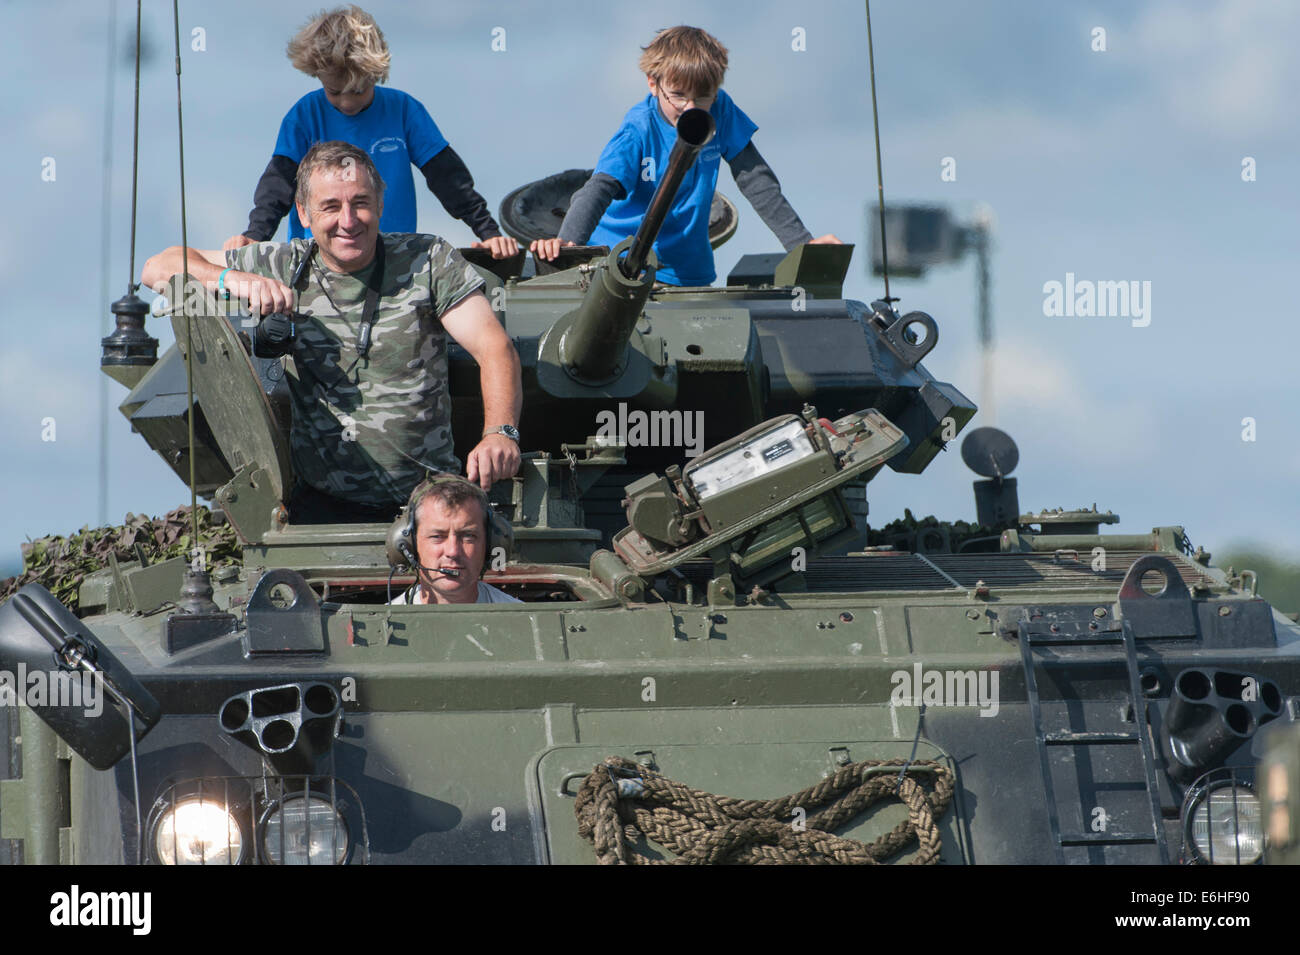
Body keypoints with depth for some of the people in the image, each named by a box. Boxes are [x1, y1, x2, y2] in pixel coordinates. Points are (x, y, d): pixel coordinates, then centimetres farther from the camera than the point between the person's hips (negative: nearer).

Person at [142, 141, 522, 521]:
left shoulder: (428, 262, 3)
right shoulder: (283, 268, 7)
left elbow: (493, 347, -5)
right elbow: (158, 269, 9)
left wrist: (500, 433, -25)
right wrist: (233, 279, -12)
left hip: (426, 493, 0)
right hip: (322, 504, 0)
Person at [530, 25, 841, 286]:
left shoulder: (720, 113, -3)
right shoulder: (638, 132, -15)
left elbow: (756, 180, 2)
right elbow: (599, 188, -29)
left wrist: (801, 242, -4)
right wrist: (568, 242, -48)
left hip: (689, 272, 3)